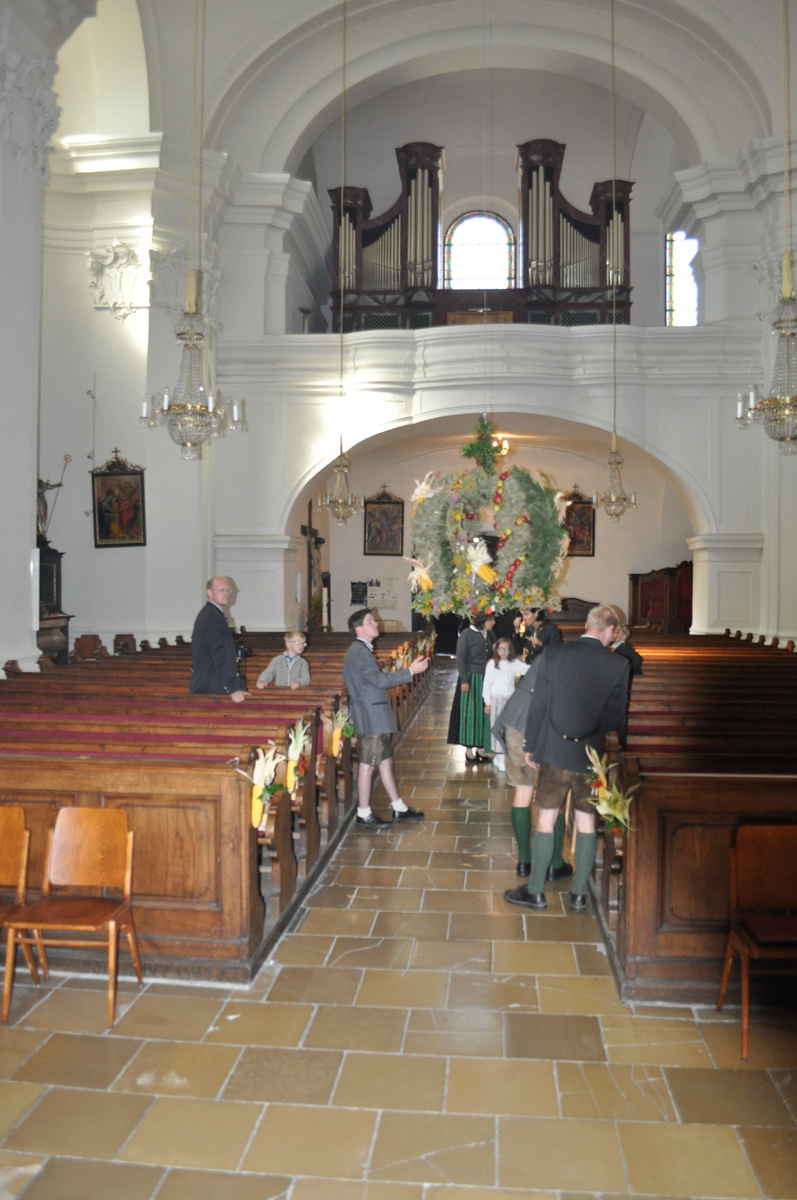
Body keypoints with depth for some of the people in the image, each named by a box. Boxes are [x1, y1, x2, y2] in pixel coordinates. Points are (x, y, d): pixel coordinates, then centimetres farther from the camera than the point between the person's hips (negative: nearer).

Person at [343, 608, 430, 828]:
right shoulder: (359, 652, -18)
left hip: (375, 715, 11)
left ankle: (399, 809, 23)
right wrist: (410, 671, -20)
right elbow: (380, 680, -23)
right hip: (370, 716, -11)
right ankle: (363, 814, 9)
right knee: (368, 764, -2)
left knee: (385, 760, 14)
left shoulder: (362, 650, 15)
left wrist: (400, 671, 15)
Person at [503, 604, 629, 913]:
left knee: (546, 821, 9)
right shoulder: (618, 664, -8)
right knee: (586, 823, 12)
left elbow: (538, 705, -3)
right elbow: (618, 715, -2)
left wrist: (531, 746, 7)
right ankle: (579, 894, 21)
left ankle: (535, 891, 18)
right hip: (593, 756, 0)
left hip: (554, 751, 0)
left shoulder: (553, 654, -7)